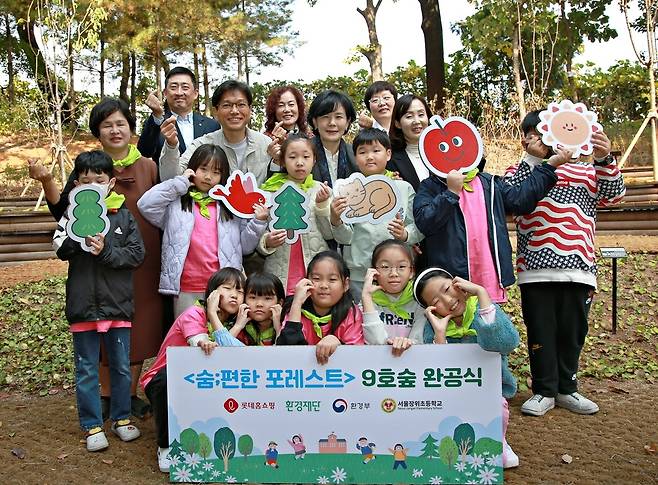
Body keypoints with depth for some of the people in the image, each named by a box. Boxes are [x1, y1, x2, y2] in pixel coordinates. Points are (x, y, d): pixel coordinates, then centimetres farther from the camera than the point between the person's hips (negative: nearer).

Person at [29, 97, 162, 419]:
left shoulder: (148, 167, 4)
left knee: (138, 326, 7)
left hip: (142, 263, 1)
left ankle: (131, 394, 23)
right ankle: (106, 396, 22)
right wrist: (47, 181, -15)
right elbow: (64, 214, -1)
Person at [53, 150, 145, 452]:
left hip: (117, 303, 0)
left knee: (121, 367, 12)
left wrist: (106, 250, -18)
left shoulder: (124, 216, 1)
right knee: (86, 370, 8)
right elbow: (60, 249, -9)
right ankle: (93, 426, 20)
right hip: (83, 304, 0)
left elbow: (137, 254, -5)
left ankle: (121, 418, 29)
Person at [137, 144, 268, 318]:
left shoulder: (231, 206, 11)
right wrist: (179, 183, -5)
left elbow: (245, 246, 13)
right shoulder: (176, 202, 7)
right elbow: (145, 205, -9)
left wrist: (258, 222, -4)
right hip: (186, 290, -1)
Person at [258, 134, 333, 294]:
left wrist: (322, 205, -10)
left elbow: (329, 234, 2)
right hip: (280, 273, 0)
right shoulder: (271, 191, 4)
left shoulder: (321, 190, 5)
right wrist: (267, 242, -14)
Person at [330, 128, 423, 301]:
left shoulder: (404, 188, 7)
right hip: (359, 275, -1)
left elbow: (418, 229, 4)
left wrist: (404, 234, -15)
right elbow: (345, 238, -1)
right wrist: (336, 221, -19)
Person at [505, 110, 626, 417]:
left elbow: (613, 194, 3)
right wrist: (534, 158, -14)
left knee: (573, 331, 10)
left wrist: (604, 160, -13)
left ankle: (566, 389, 26)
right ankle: (544, 391, 17)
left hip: (577, 267, 2)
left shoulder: (585, 171, 16)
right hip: (536, 268, -2)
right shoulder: (519, 171, 10)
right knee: (540, 332, 4)